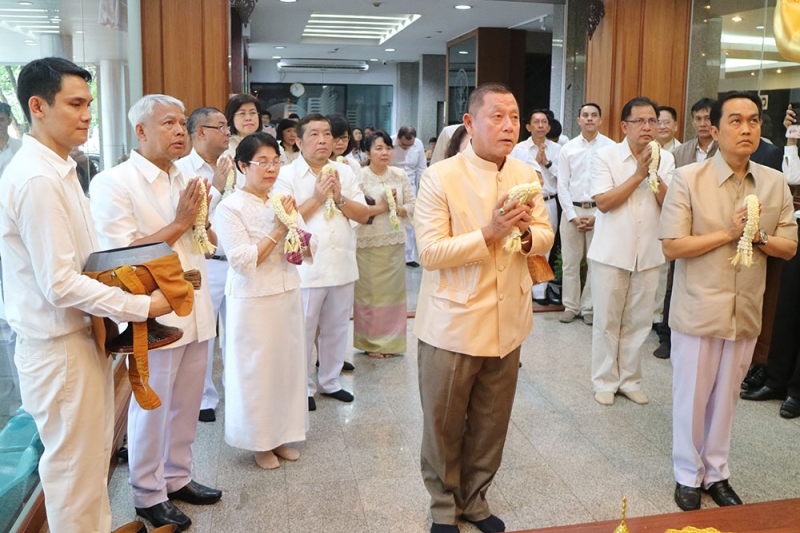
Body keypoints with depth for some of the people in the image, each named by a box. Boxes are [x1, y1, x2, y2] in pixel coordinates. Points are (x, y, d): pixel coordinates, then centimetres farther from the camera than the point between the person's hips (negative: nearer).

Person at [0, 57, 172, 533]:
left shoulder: (59, 170, 9)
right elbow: (60, 284, -24)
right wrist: (142, 307, -19)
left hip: (82, 337, 9)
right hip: (60, 349, -9)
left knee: (93, 459, 23)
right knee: (75, 471, 7)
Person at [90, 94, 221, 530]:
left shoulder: (184, 181, 9)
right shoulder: (113, 183, -12)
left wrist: (203, 217, 0)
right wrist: (179, 223, -17)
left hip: (195, 312, 7)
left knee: (186, 404, 17)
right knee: (151, 409, 8)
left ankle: (177, 478, 36)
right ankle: (148, 496, 27)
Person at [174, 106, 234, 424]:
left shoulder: (232, 166, 6)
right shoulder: (181, 169, -8)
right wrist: (216, 187, -15)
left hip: (237, 261, 5)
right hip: (204, 264, -4)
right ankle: (204, 398, 25)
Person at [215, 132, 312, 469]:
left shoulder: (283, 201, 8)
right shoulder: (230, 208, -10)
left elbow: (309, 250, 8)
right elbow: (243, 261, -17)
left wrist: (294, 227, -11)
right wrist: (278, 230, -17)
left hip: (288, 296, 6)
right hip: (252, 301, -6)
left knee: (287, 364, 13)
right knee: (256, 370, 4)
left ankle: (280, 435, 30)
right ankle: (259, 442, 23)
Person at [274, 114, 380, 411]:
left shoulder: (344, 172, 8)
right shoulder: (287, 175, -6)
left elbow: (363, 215, 5)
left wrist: (339, 198, -10)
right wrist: (317, 198, -15)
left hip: (342, 266, 5)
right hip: (306, 269, -4)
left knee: (337, 329, 15)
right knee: (304, 330, 6)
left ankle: (330, 381, 32)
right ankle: (304, 387, 23)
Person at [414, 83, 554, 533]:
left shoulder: (527, 175, 4)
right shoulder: (441, 177, -12)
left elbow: (546, 237, 9)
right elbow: (430, 252, -16)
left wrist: (526, 230, -13)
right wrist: (489, 233, -24)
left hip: (507, 323, 5)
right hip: (453, 324, -4)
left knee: (491, 425, 16)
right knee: (444, 426, 11)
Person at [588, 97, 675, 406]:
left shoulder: (665, 159, 4)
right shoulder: (606, 156, -6)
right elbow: (603, 202, -15)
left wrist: (655, 175, -16)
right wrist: (639, 174, -16)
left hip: (648, 254, 3)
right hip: (611, 253, -3)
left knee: (638, 323, 11)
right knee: (607, 322, 6)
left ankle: (629, 379, 25)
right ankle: (605, 381, 19)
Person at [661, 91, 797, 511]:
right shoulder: (688, 179, -10)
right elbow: (672, 246, -14)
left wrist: (758, 237, -14)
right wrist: (728, 233, -19)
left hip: (746, 311, 4)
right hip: (698, 310, -4)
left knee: (726, 395, 16)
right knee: (692, 396, 9)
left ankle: (716, 472, 34)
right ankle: (688, 475, 28)